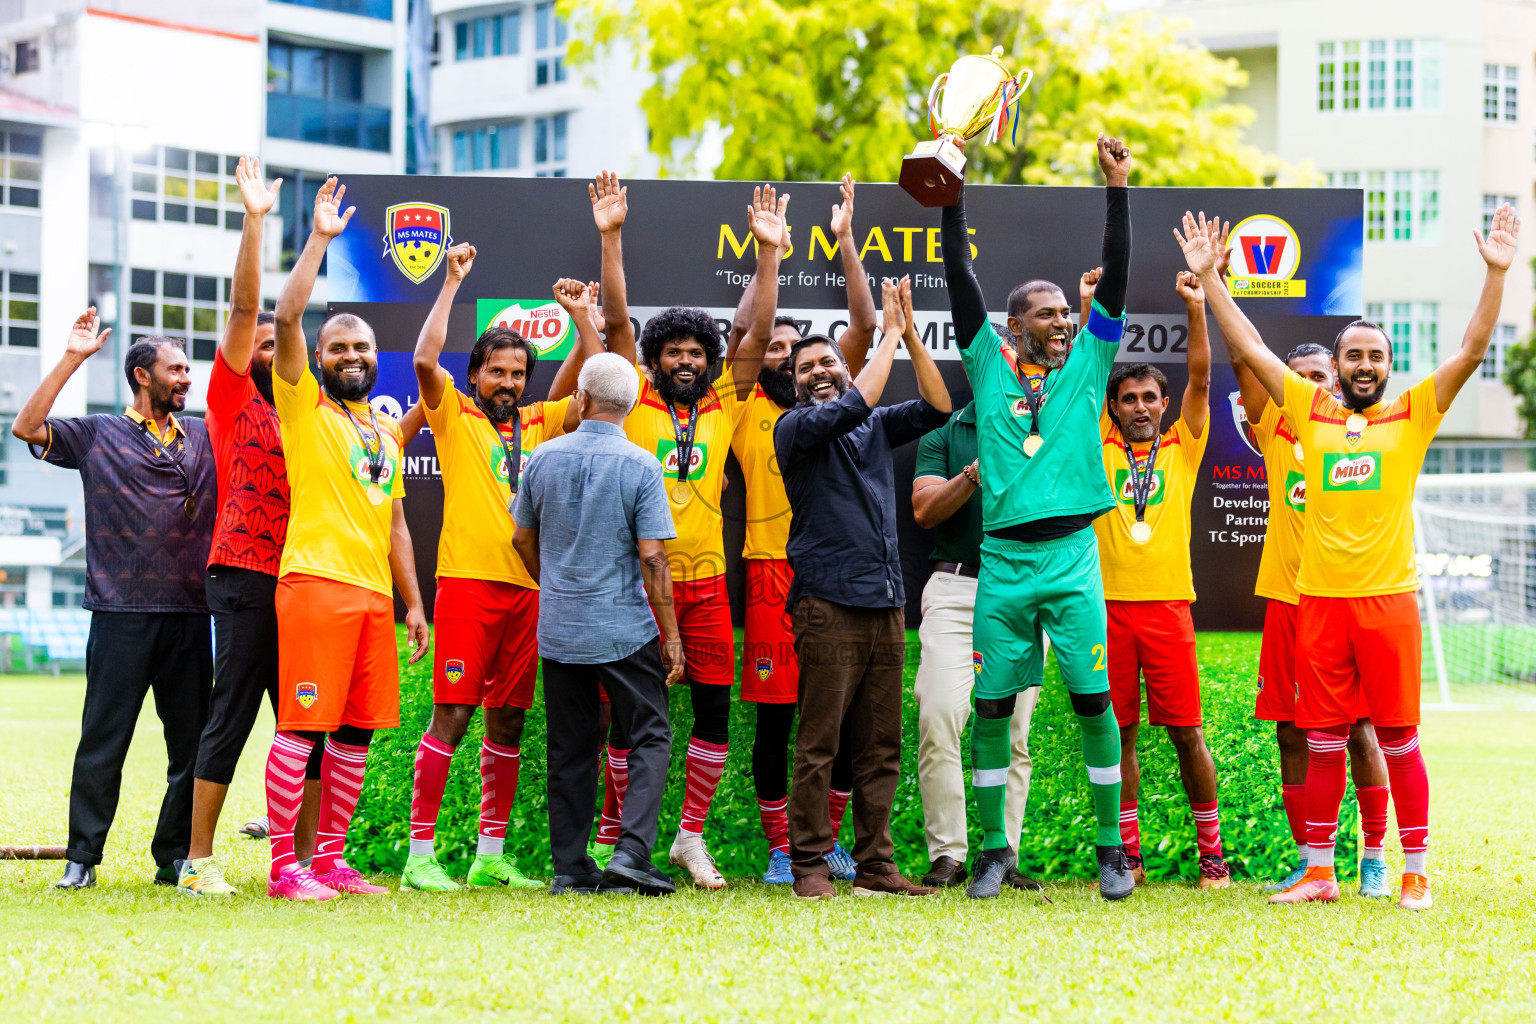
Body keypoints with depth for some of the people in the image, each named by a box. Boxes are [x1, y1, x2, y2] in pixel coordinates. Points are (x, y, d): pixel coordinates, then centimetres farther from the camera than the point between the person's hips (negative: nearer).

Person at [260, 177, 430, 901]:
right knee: (301, 725, -9)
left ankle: (330, 861, 14)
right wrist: (320, 238, -12)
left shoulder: (387, 431, 21)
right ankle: (283, 867, -7)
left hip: (373, 591, 6)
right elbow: (287, 317, -11)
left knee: (356, 731, 7)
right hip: (315, 582, -6)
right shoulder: (302, 406, 4)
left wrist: (414, 602, 18)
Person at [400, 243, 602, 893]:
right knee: (451, 715, -9)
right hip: (468, 580, -5)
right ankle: (421, 855, -7)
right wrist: (451, 283, -11)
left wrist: (580, 315, 3)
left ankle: (491, 855, 14)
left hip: (526, 587, 5)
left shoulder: (539, 423, 16)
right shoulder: (455, 414, 3)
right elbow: (424, 360, -13)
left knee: (508, 722, 8)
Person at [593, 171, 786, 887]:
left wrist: (769, 251, -3)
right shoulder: (635, 402, 3)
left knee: (715, 707, 2)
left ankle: (691, 835, 14)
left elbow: (758, 332, 4)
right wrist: (610, 237, -11)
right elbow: (617, 321, -4)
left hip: (705, 579, 3)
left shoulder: (724, 405, 9)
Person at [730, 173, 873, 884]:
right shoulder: (749, 409, 7)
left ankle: (826, 840, 15)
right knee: (774, 714, -1)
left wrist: (845, 242, 4)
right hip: (773, 571, -3)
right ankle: (781, 848, 5)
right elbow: (741, 328, -6)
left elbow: (865, 325, 9)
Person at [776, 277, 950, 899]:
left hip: (885, 603, 6)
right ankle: (809, 867, -2)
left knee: (881, 748, 6)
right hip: (829, 603, -5)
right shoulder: (795, 429, 2)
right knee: (818, 747, -6)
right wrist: (889, 335, -7)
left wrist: (909, 333, -1)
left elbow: (936, 408, 6)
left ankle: (875, 867, 10)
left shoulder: (876, 428, 18)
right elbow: (855, 404, -14)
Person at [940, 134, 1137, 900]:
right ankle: (994, 847, 13)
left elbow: (1115, 277, 3)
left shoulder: (1087, 365, 10)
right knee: (991, 705, 2)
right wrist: (951, 191, -2)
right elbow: (960, 277, 4)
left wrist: (1117, 189, -5)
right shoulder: (989, 365, 9)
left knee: (1093, 699, -3)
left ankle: (1110, 846, 6)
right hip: (1003, 559, 1)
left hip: (1071, 556, 0)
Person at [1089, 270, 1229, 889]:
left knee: (1187, 732, -1)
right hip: (1109, 604, 1)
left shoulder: (1182, 448, 10)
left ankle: (1210, 848, 9)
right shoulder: (1100, 449, 10)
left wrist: (1196, 309, -10)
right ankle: (1128, 853, 9)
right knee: (1117, 733, 3)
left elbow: (1200, 378, 0)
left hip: (1167, 604, -1)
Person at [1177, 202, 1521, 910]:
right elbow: (1247, 347, 11)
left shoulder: (1414, 413, 5)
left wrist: (1497, 273, -11)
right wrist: (1207, 277, 9)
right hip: (1319, 599, 2)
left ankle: (1414, 872, 6)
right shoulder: (1309, 409, 10)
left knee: (1398, 739, 0)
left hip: (1388, 598, -2)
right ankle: (1319, 872, 14)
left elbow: (1472, 349, -3)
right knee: (1323, 742, 7)